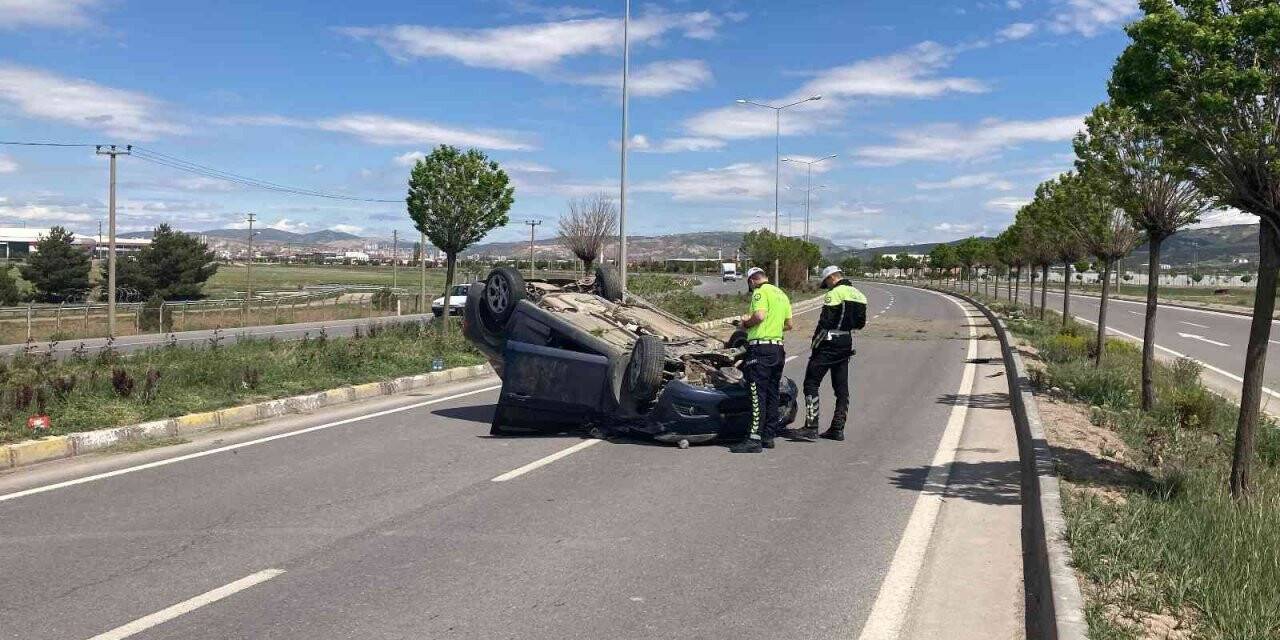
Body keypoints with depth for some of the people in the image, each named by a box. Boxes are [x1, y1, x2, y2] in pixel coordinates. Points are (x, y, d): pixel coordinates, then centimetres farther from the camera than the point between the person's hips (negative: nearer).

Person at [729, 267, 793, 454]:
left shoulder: (760, 291, -7)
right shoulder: (781, 294, 19)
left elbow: (760, 316, -21)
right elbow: (789, 324, 22)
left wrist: (746, 323, -4)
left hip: (761, 348, -9)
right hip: (778, 348, 9)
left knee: (758, 394, -10)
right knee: (772, 394, 12)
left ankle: (755, 438, -12)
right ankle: (768, 436, 17)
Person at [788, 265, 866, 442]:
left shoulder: (834, 294, -12)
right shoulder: (859, 295, 12)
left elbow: (824, 323, -15)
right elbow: (860, 323, 14)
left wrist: (815, 345, -8)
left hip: (830, 343, -8)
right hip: (847, 344, 8)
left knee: (811, 383, -5)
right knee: (841, 388, 11)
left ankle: (811, 428, -11)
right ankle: (838, 429, 14)